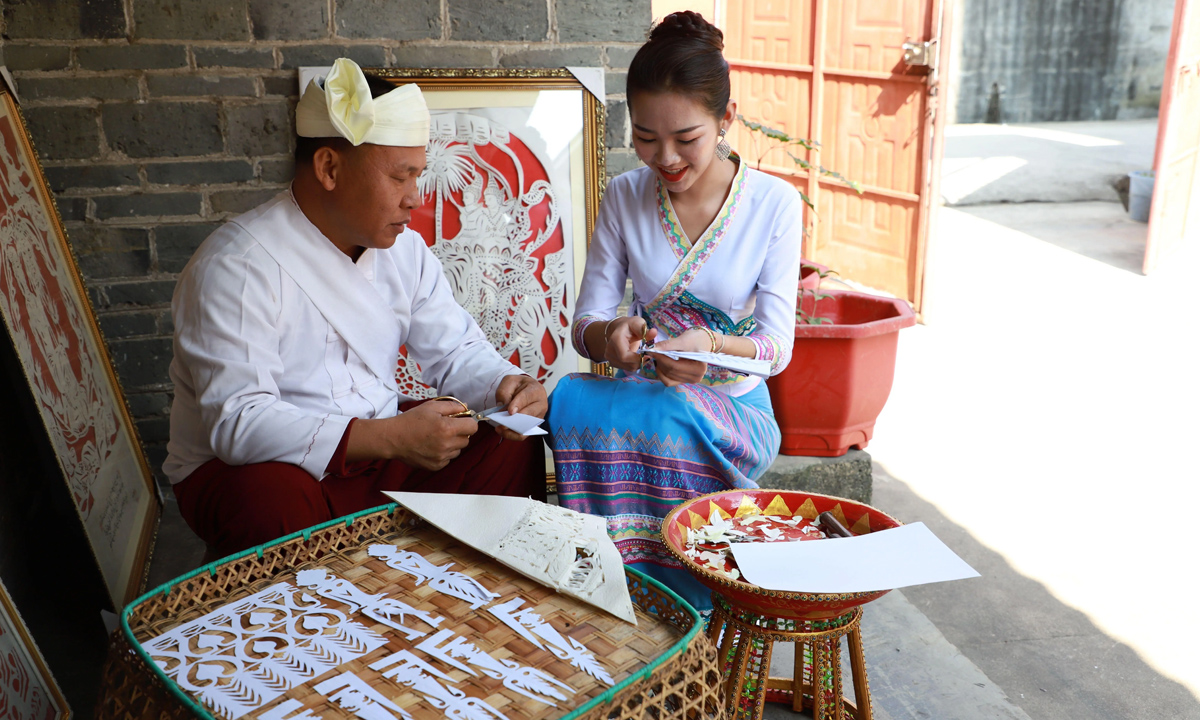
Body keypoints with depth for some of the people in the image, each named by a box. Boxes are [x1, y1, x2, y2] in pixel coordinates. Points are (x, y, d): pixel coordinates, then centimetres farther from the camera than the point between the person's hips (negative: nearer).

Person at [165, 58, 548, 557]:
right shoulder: (237, 266, -20)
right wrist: (392, 439, -37)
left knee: (514, 450, -11)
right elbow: (237, 423, -29)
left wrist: (506, 385, -16)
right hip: (255, 467, -6)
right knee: (276, 505, -39)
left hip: (378, 440, 6)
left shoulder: (402, 247, 3)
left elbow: (455, 350, 9)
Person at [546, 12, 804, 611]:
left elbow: (778, 346, -8)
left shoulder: (774, 203, -4)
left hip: (734, 406, -2)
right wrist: (610, 335, -22)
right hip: (641, 394, 2)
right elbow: (585, 321, 3)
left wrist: (713, 346, -30)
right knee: (572, 400, -32)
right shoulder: (625, 197, 3)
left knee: (668, 417, -36)